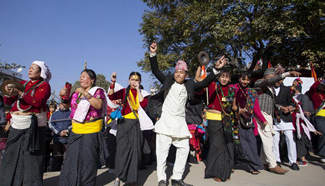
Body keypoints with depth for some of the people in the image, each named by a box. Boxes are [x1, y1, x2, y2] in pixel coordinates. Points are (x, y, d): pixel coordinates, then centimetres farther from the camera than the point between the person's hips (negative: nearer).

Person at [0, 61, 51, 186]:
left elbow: (38, 102, -15)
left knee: (31, 160, -1)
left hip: (33, 126, -5)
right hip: (16, 125, 6)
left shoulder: (44, 85, 1)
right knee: (11, 157, 9)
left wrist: (20, 93, -23)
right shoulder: (22, 84, 17)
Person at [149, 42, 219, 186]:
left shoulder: (189, 85, 13)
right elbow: (155, 71, 3)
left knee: (184, 149, 5)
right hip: (166, 120, -3)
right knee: (163, 150, -3)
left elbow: (204, 83, 12)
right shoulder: (168, 81, 7)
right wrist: (153, 54, -7)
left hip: (180, 122, 4)